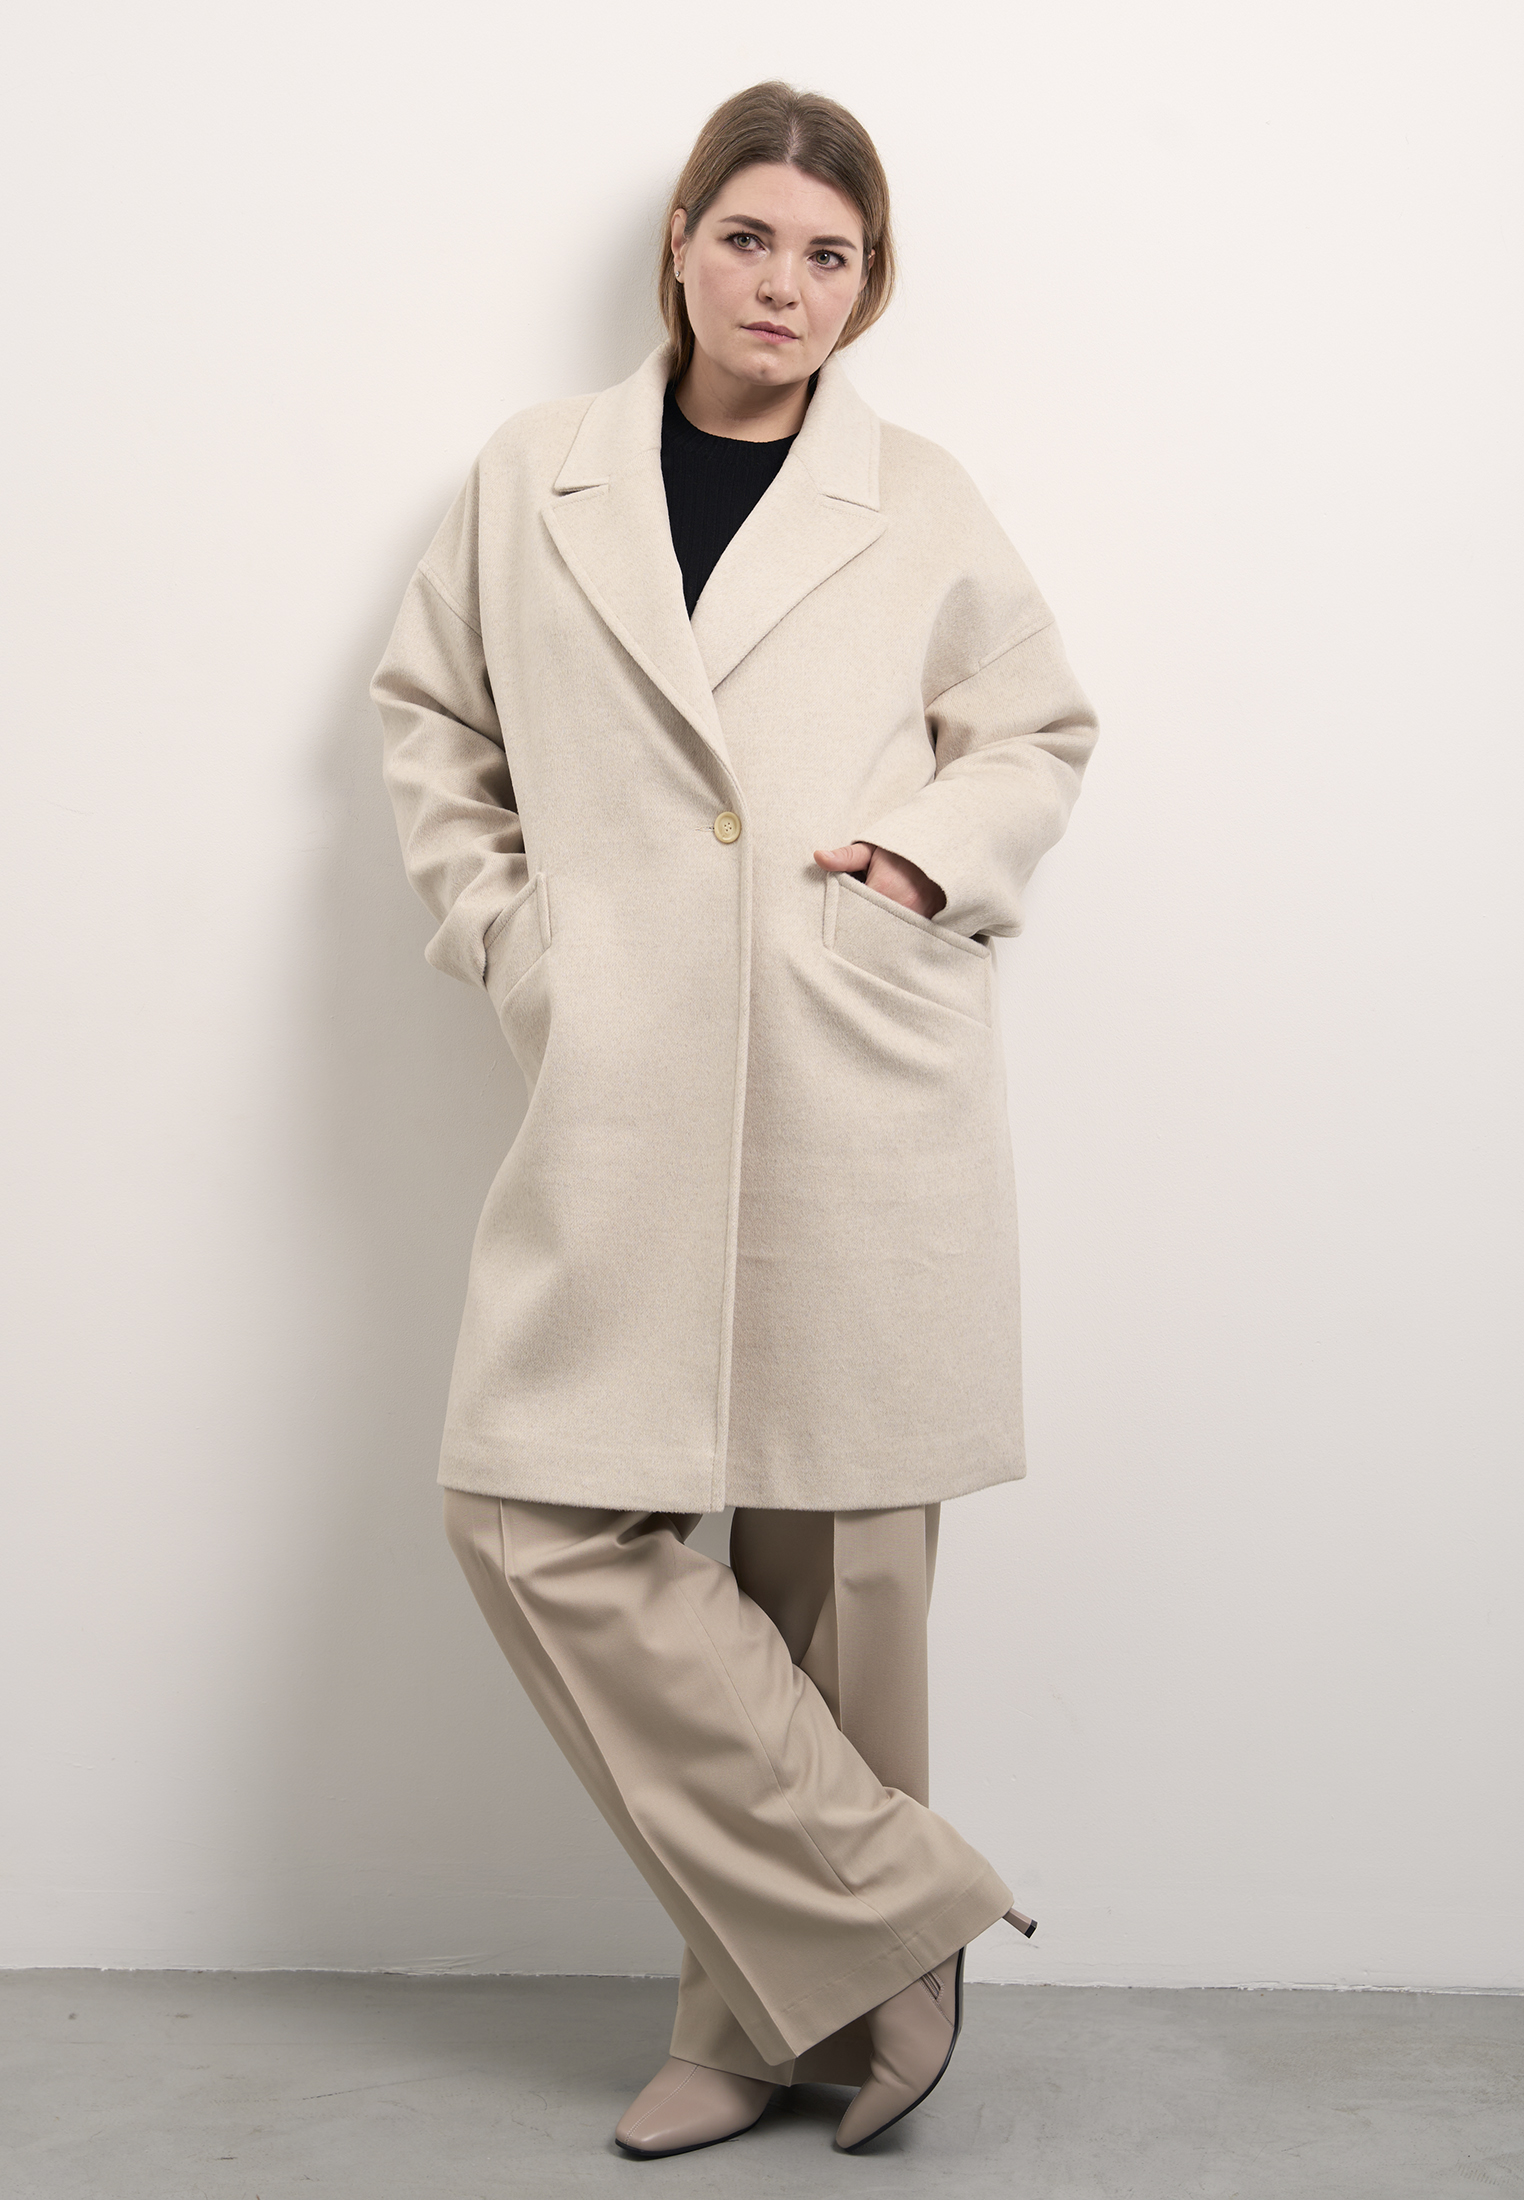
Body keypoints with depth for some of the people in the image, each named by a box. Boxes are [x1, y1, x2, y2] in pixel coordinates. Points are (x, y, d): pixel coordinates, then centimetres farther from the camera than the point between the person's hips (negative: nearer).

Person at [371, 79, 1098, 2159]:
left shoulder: (921, 507, 7)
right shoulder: (535, 476, 10)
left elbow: (1042, 732, 18)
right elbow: (430, 718, 19)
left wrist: (939, 858, -1)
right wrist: (503, 931, 7)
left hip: (866, 1091, -1)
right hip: (626, 1092, 2)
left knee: (834, 1552, 3)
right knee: (537, 1514, -7)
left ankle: (794, 1992, 23)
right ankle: (895, 1909, 6)